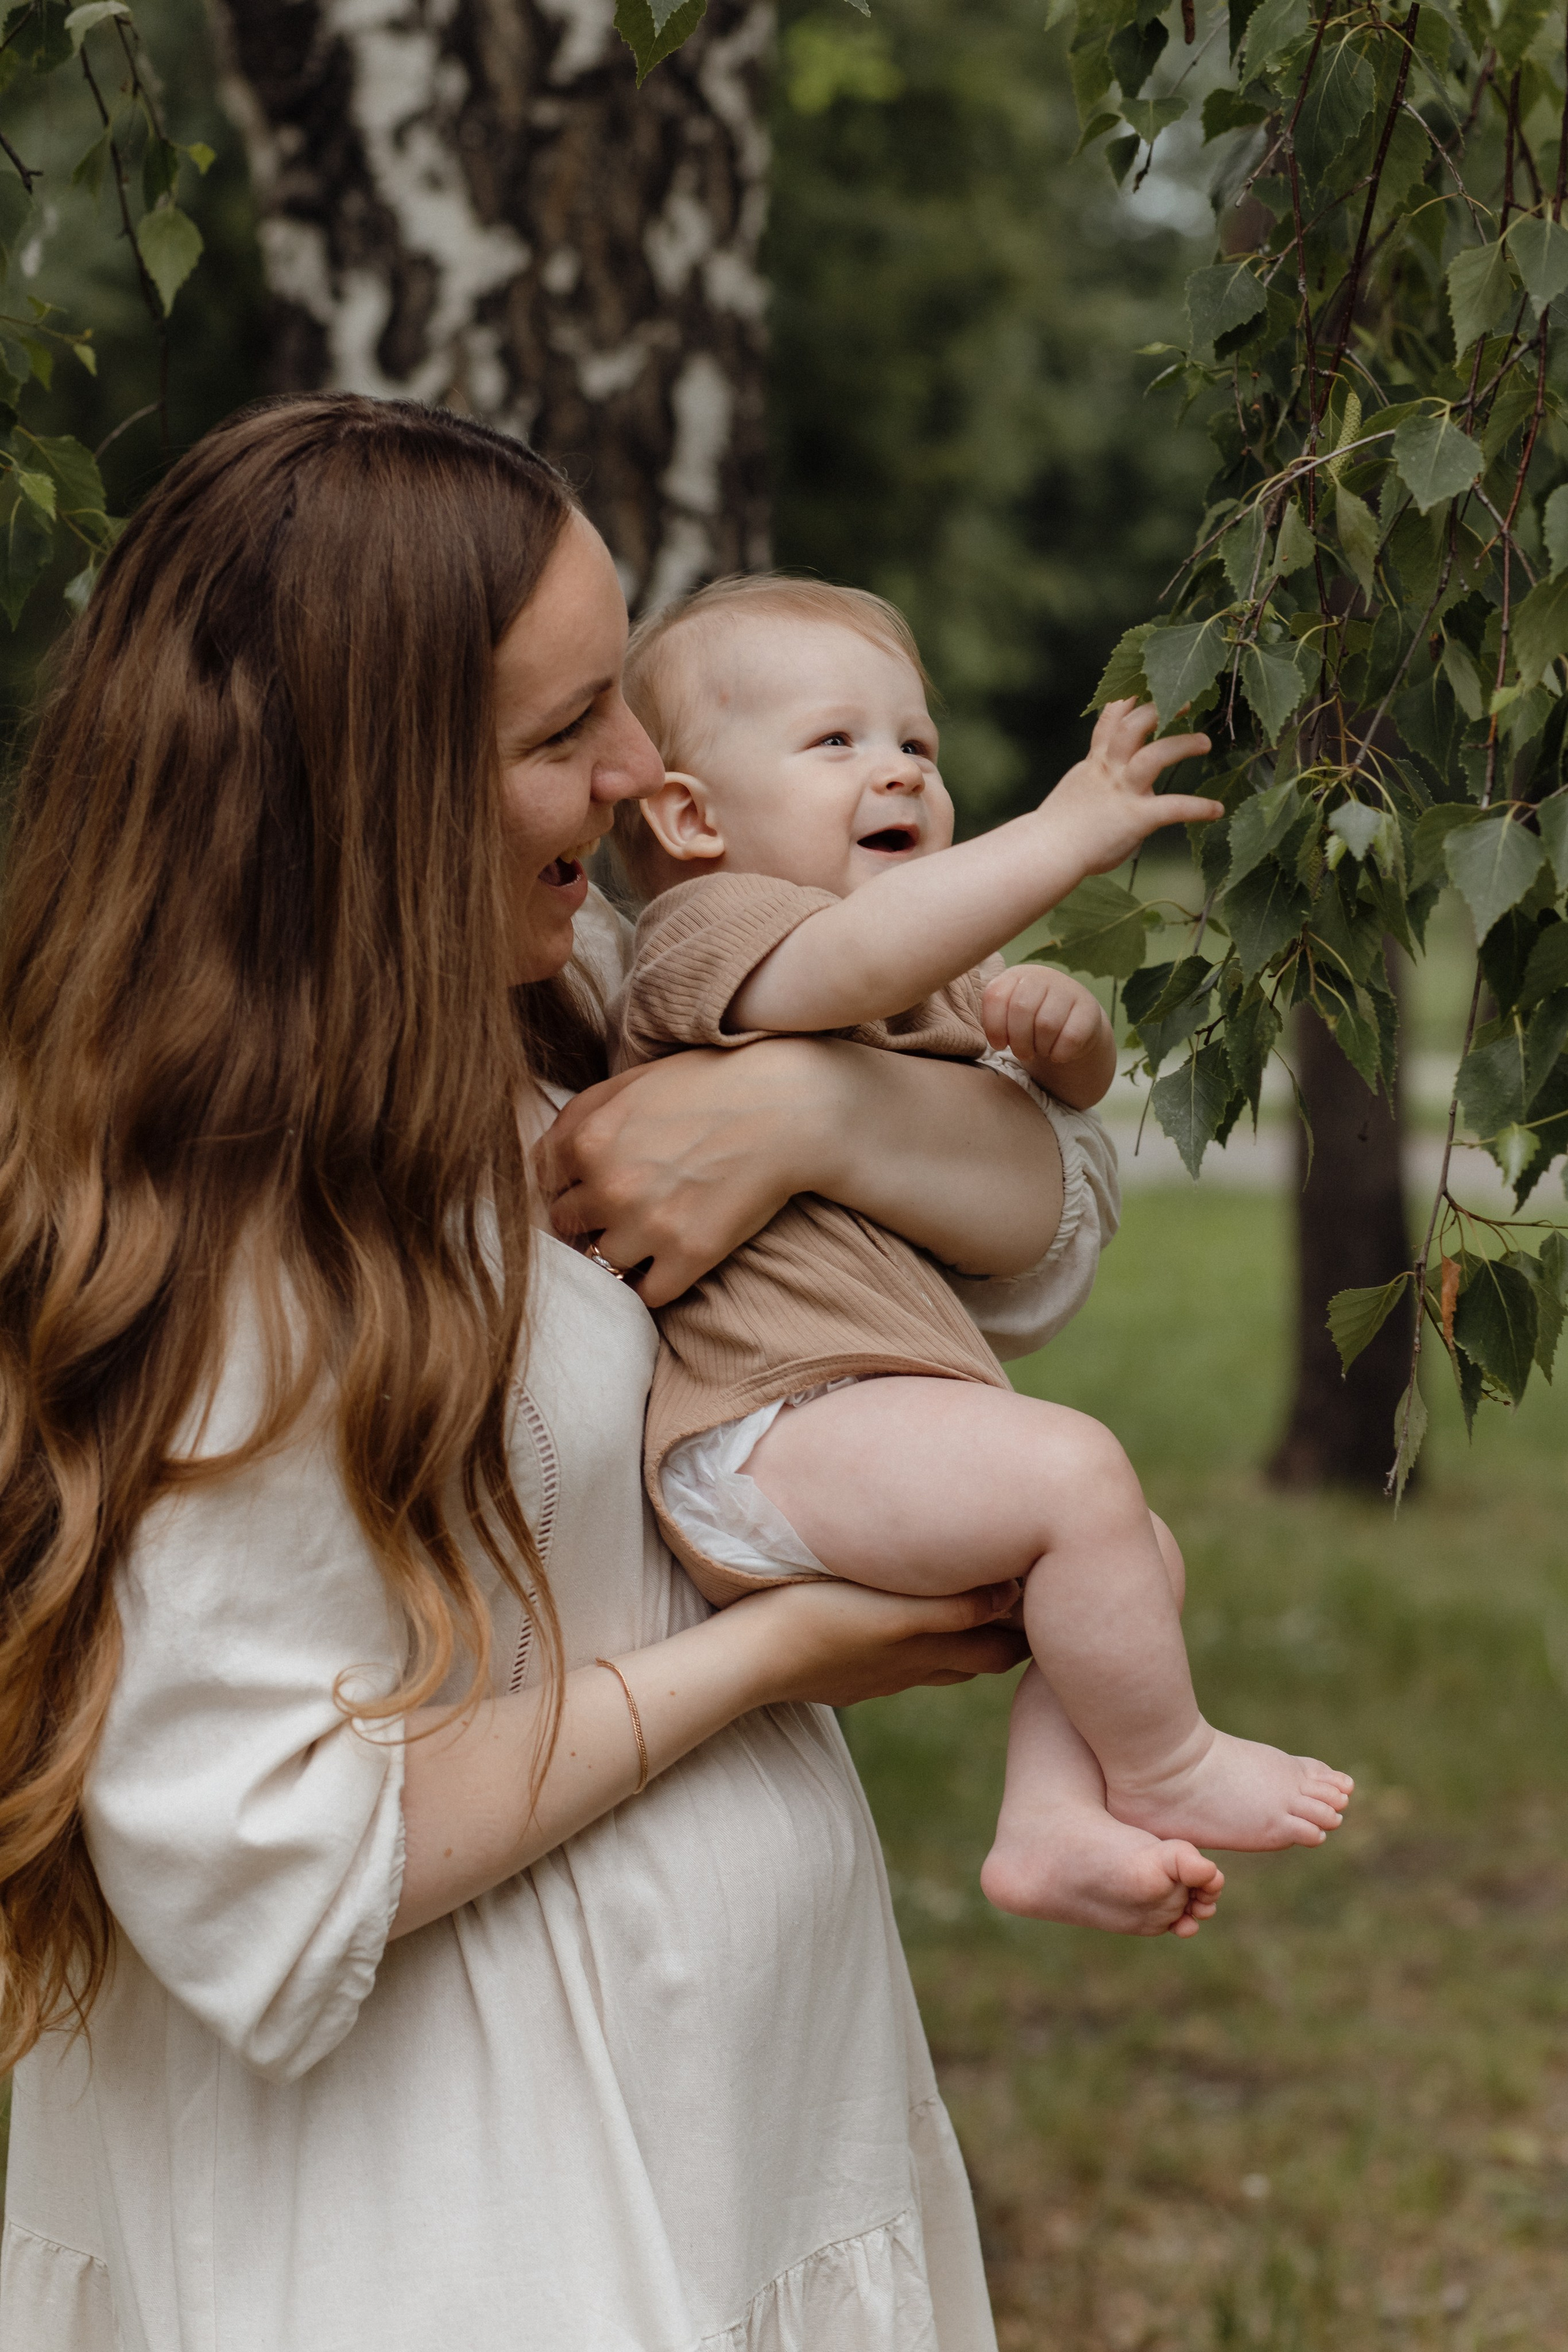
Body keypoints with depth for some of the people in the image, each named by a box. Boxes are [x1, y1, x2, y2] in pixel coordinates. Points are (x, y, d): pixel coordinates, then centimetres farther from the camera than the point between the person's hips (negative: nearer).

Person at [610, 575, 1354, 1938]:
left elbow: (1073, 1091, 31)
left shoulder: (933, 971, 24)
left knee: (1142, 1553, 11)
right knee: (1076, 1473, -25)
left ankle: (1054, 1823, 7)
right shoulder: (709, 928, -7)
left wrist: (1067, 1031, 5)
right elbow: (856, 963, -29)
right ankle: (1161, 1770, -5)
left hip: (897, 1394, 10)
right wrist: (1068, 832, -30)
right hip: (771, 1429, -10)